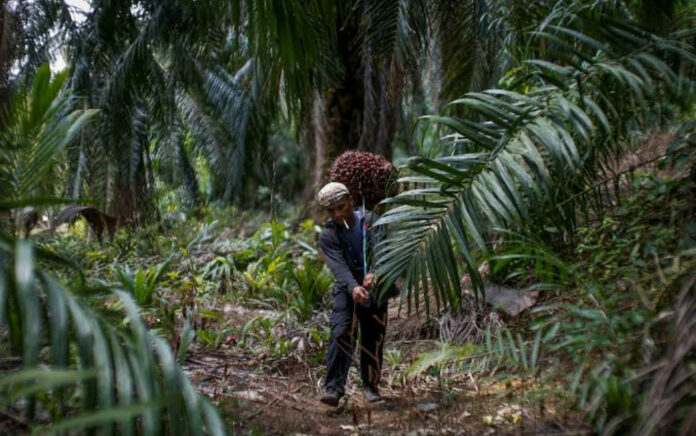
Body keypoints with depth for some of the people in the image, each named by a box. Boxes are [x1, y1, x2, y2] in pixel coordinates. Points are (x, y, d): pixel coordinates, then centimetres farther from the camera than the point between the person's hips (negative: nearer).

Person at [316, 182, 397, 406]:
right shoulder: (328, 236, -6)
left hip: (376, 290, 1)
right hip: (347, 291, -1)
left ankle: (371, 385, 25)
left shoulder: (371, 221, -5)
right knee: (341, 335, -19)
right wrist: (353, 287, -41)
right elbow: (339, 266, -21)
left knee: (374, 340, 7)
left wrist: (374, 273, -42)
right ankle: (333, 388, -18)